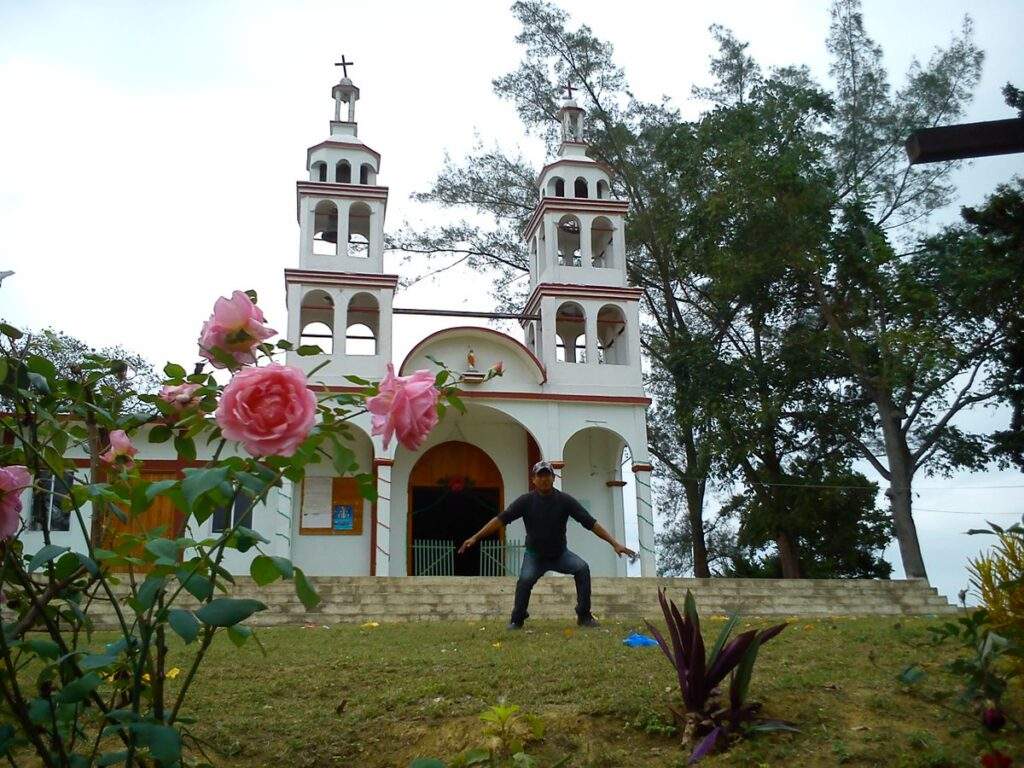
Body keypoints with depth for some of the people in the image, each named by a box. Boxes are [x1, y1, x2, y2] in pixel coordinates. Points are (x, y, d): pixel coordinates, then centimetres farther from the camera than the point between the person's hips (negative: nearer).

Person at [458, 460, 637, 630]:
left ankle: (584, 616, -10)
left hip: (560, 554, 1)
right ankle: (517, 620, -7)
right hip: (535, 555, -1)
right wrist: (475, 537, -24)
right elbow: (501, 519, -16)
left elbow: (591, 522, -15)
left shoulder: (565, 500, -13)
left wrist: (615, 543, -22)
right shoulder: (526, 501, -13)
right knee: (525, 579, -29)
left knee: (582, 568, -24)